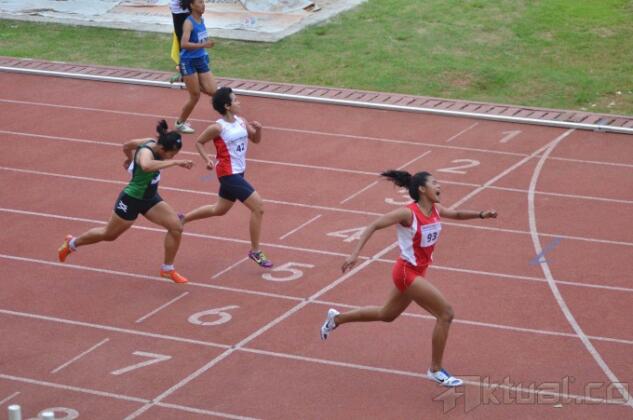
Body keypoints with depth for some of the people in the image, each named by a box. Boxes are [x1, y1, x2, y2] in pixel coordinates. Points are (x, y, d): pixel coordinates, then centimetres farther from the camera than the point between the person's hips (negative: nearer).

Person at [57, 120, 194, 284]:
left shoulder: (152, 142, -10)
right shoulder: (146, 152, -34)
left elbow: (128, 145, 10)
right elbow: (146, 166, -62)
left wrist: (130, 159, 31)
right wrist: (175, 162, -61)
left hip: (149, 198, 8)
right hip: (131, 200, -8)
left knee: (176, 226, -6)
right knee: (109, 234, 15)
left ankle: (168, 269, 11)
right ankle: (72, 243, 41)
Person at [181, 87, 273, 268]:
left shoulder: (241, 122, 3)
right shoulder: (218, 128, -16)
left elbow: (255, 139, 14)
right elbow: (199, 142, -4)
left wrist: (258, 129, -7)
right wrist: (207, 159, -18)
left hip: (237, 172, 9)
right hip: (229, 173, -9)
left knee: (220, 209, 26)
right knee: (258, 207, -13)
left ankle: (182, 219, 43)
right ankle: (255, 251, -2)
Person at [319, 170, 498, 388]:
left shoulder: (435, 210, 0)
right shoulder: (408, 213, -21)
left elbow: (456, 214, 19)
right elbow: (373, 226, -20)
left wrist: (480, 214, 0)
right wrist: (355, 254, -28)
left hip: (417, 272, 9)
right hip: (407, 273, -9)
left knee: (386, 315, 26)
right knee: (445, 313, -12)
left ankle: (337, 318, 44)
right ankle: (436, 370, 0)